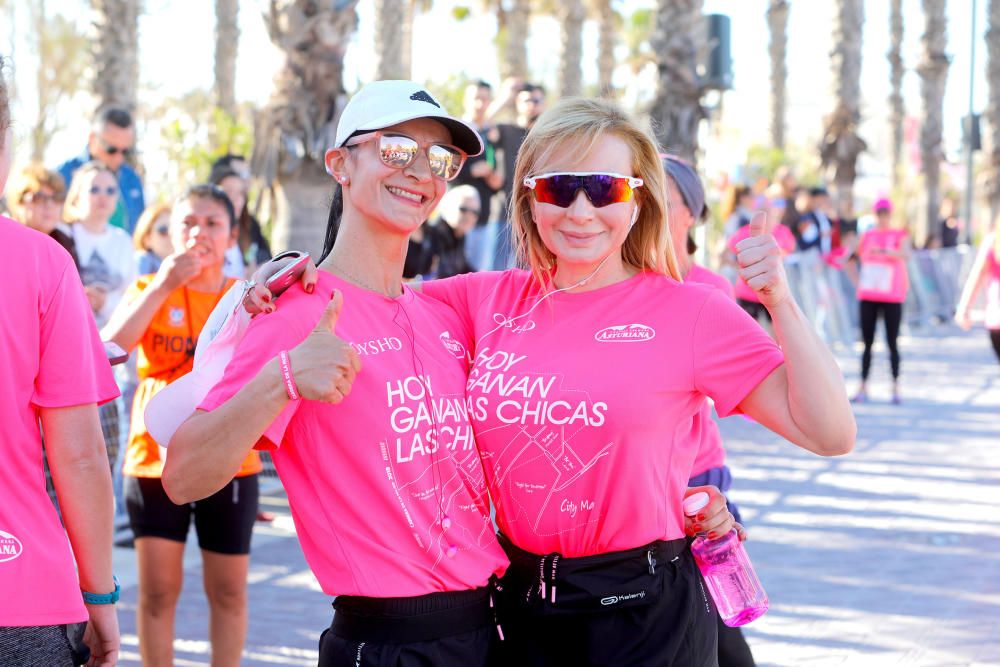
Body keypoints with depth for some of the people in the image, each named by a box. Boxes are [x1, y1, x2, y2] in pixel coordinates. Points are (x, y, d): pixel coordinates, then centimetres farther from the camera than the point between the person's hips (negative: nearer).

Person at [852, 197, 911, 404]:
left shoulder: (899, 235, -2)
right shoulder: (867, 236, 8)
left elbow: (905, 255, -21)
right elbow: (858, 256, 20)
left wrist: (884, 251, -36)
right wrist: (858, 280, 8)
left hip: (892, 297, -3)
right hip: (867, 296, 3)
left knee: (892, 343, -1)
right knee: (867, 343, 4)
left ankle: (895, 388, 3)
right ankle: (863, 388, 6)